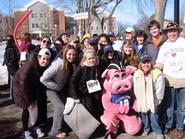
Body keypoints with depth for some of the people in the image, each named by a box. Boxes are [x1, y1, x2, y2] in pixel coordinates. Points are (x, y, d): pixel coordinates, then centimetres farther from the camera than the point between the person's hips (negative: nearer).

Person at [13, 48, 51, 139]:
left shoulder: (46, 67, -18)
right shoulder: (29, 66, -33)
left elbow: (42, 83, -10)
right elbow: (23, 84, -28)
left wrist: (36, 98, -11)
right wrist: (29, 101, -22)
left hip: (34, 87, 5)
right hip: (21, 86, -5)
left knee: (41, 105, 1)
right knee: (27, 108, -6)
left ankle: (37, 126, 21)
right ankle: (26, 131, 10)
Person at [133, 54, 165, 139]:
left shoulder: (157, 74, -16)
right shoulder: (136, 74, -6)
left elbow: (159, 91, -12)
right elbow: (136, 90, 0)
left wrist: (155, 103, -9)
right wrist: (140, 101, 0)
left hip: (153, 102, -3)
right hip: (142, 102, 3)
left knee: (154, 116, -2)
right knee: (144, 115, 14)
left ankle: (158, 131, 19)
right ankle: (146, 129, 36)